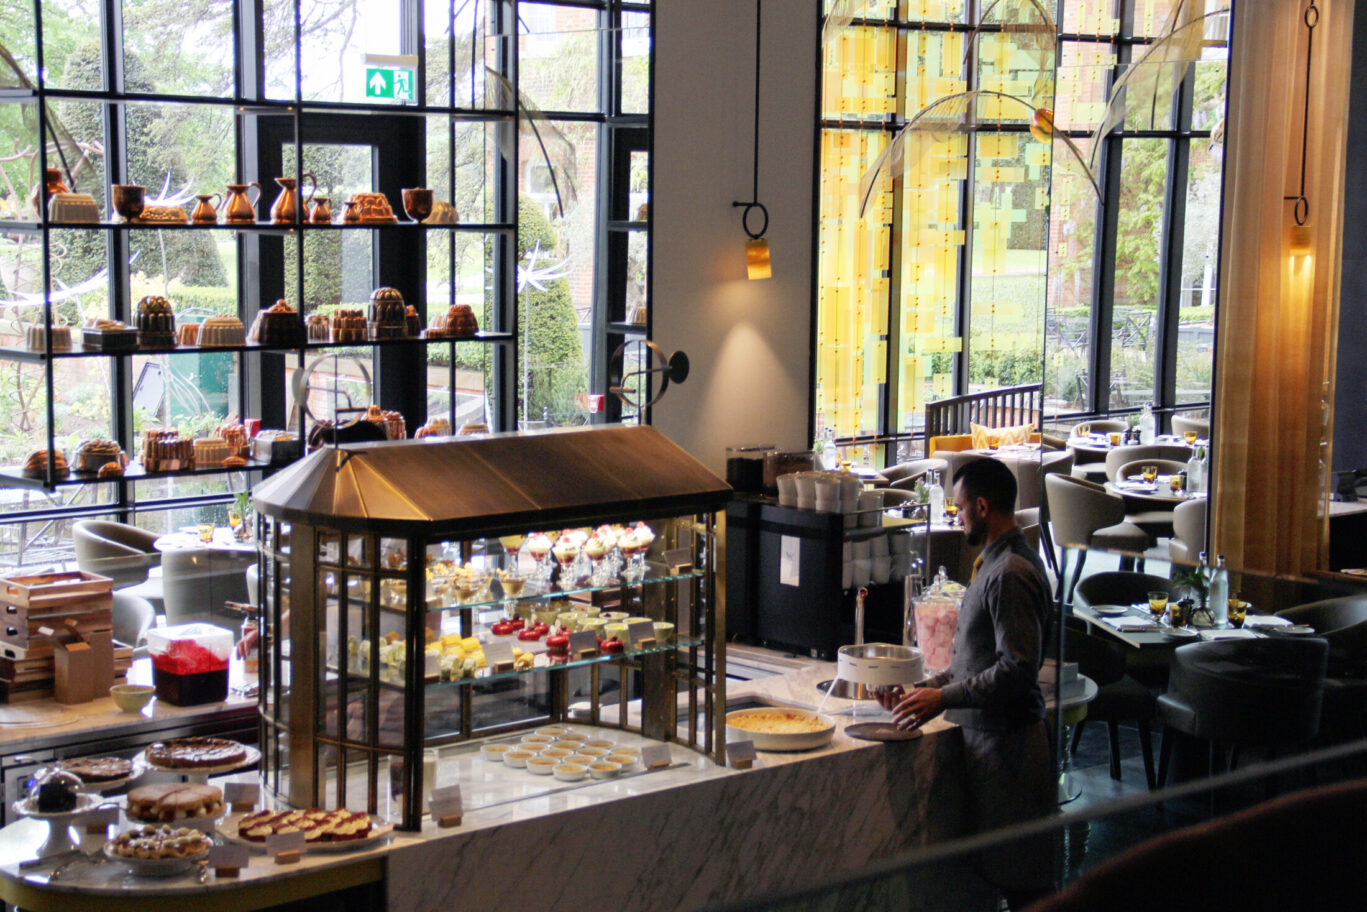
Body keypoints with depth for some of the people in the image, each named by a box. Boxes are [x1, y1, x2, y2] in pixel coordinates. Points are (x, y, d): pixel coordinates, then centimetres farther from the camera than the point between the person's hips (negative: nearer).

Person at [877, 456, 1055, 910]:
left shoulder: (1011, 574, -18)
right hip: (986, 735, 10)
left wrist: (943, 697, -20)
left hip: (1007, 741, -10)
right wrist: (923, 689, 13)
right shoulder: (995, 563, 14)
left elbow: (1018, 669, -25)